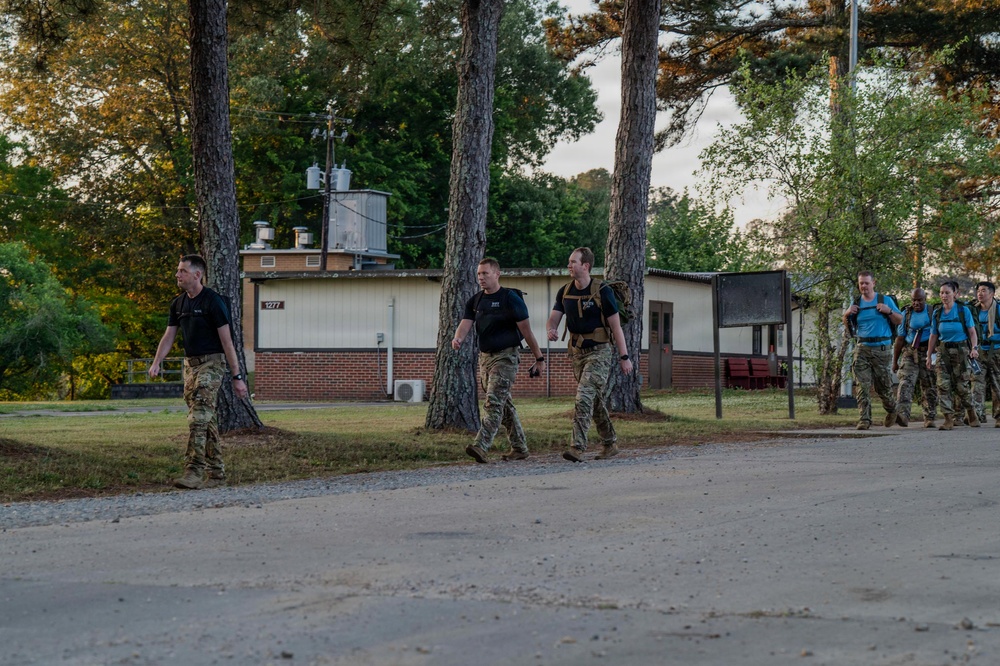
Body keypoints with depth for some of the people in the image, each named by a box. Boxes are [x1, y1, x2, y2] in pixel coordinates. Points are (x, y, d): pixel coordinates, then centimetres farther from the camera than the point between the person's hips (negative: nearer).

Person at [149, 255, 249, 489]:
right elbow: (169, 335, 12)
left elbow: (226, 340, -14)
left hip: (211, 363, -8)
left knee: (198, 417, -17)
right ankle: (216, 473, 17)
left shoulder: (212, 301, -13)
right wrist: (156, 363, -4)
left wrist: (237, 376, -15)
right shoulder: (178, 303, 10)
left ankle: (195, 472, -22)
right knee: (206, 419, 11)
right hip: (190, 364, 8)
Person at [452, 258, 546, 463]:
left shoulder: (510, 299, -8)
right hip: (485, 357, 7)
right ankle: (519, 448, 21)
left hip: (506, 356, -7)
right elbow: (465, 324, -3)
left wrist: (539, 358, -5)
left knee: (494, 402, -17)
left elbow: (526, 330, -7)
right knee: (504, 404, 12)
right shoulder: (475, 301, 10)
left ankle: (481, 446, -27)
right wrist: (458, 339, -26)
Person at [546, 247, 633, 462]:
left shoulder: (602, 291, -12)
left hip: (600, 351, -7)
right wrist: (551, 330, -22)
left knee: (584, 396, -19)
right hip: (578, 352, 7)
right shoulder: (565, 292, 5)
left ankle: (578, 447, -23)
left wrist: (624, 357, -13)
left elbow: (616, 326, -11)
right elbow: (554, 318, 3)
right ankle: (610, 444, 26)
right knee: (595, 401, 14)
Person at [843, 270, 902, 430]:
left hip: (882, 348, -2)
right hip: (862, 348, 2)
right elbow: (848, 327, 19)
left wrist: (889, 311, -12)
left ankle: (891, 409, 32)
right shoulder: (856, 304, 12)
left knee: (882, 385, 4)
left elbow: (900, 320, 6)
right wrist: (846, 315, -1)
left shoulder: (885, 300, 5)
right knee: (863, 385, -8)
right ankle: (864, 419, -10)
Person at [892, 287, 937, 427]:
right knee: (905, 382, -18)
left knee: (929, 387, 3)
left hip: (928, 353, 0)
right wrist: (895, 361, 8)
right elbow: (900, 339, 10)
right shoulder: (906, 314, 8)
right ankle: (902, 414, -31)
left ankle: (929, 418, 13)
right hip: (910, 353, 0)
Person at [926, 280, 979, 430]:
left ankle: (972, 415, 20)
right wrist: (929, 355, 9)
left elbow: (972, 331, -1)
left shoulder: (963, 310, -1)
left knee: (961, 385, -1)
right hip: (943, 351, 3)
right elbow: (933, 336, 11)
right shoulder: (937, 313, 7)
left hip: (960, 350, -3)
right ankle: (949, 419, -9)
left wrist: (974, 347, -16)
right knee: (943, 385, -9)